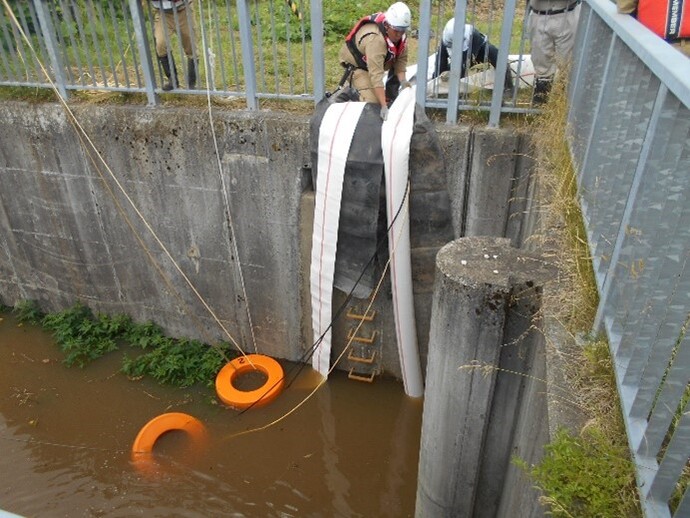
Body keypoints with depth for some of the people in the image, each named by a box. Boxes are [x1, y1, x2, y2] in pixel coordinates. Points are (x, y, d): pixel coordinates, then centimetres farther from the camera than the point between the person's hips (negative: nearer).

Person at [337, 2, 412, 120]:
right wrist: (384, 106, -49)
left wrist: (402, 81, -26)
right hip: (356, 65, -8)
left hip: (375, 62, 8)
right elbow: (376, 75, -44)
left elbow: (401, 59, -7)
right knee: (373, 100, -22)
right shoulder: (375, 39, -39)